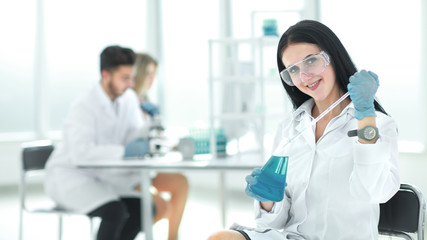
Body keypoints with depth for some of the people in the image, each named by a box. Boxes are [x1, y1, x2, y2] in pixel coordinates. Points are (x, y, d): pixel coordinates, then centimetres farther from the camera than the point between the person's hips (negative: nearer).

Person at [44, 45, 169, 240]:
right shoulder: (83, 107, -24)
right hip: (68, 175, -8)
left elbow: (135, 135, 3)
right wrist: (124, 152, -42)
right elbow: (80, 153, -35)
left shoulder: (129, 99, -1)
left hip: (98, 177, 8)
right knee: (115, 212, -29)